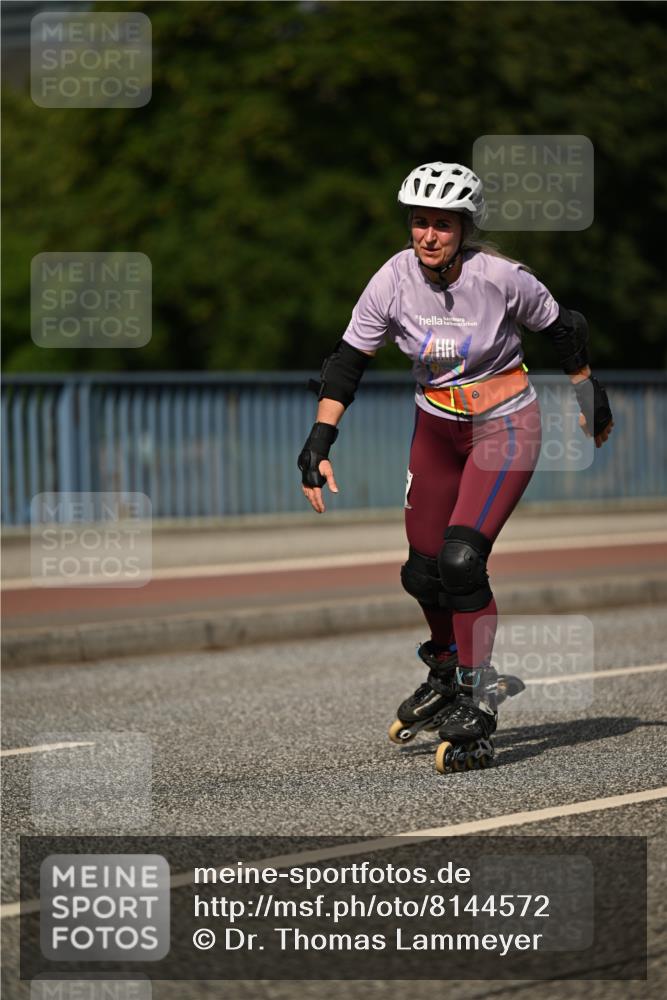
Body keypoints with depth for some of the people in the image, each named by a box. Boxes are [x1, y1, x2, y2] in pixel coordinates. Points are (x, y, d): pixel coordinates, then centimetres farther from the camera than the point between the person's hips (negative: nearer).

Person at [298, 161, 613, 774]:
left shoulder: (501, 278, -22)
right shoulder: (394, 281, -14)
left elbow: (562, 329, -5)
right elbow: (348, 361, -7)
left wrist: (592, 401, 7)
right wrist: (319, 445, -14)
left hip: (505, 425, -4)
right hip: (437, 427, 4)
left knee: (461, 560, -21)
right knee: (423, 571, 8)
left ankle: (479, 707, -12)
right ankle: (447, 672, 39)